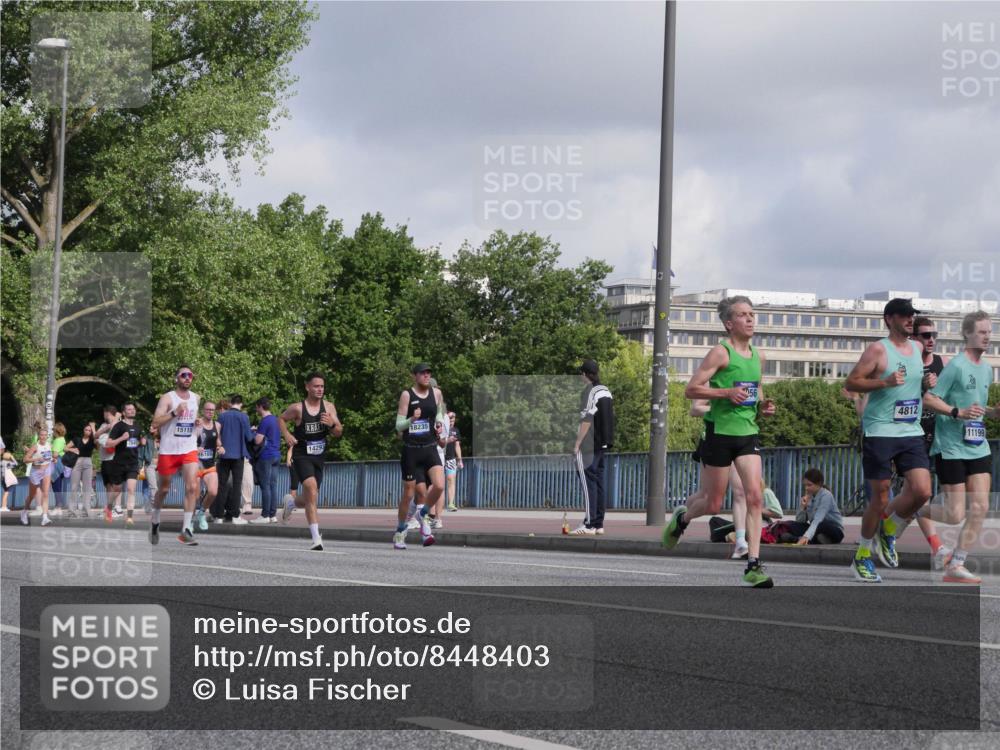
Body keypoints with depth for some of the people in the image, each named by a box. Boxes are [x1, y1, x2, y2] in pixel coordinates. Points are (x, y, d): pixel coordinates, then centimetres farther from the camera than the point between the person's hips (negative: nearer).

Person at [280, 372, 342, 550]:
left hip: (319, 456, 5)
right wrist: (286, 435, -6)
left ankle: (291, 503, 52)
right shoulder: (297, 408, -8)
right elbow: (281, 419, 11)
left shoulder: (329, 407, 0)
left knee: (309, 499, 14)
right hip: (302, 454, -5)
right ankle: (316, 539, -25)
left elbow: (339, 433, 0)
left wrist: (331, 424, -21)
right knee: (312, 489, -24)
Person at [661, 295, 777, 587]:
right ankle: (681, 518, 39)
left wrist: (762, 405, 6)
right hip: (720, 432, -5)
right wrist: (726, 392, -23)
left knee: (755, 497, -10)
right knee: (713, 503, 5)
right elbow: (691, 389, -12)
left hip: (749, 432, 5)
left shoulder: (758, 357, 12)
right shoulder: (720, 353, -9)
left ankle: (753, 565, -9)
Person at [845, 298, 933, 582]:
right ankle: (862, 557, 15)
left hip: (912, 432, 6)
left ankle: (888, 535, 16)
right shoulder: (878, 350, -6)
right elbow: (851, 382, -9)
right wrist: (885, 382, -21)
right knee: (880, 499, -2)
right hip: (880, 432, -6)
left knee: (921, 491, -9)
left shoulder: (917, 350, 15)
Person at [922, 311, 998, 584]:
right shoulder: (956, 365, -11)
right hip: (951, 448, -7)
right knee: (955, 515, -7)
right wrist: (958, 412, -25)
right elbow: (928, 400, -13)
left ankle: (956, 565, 4)